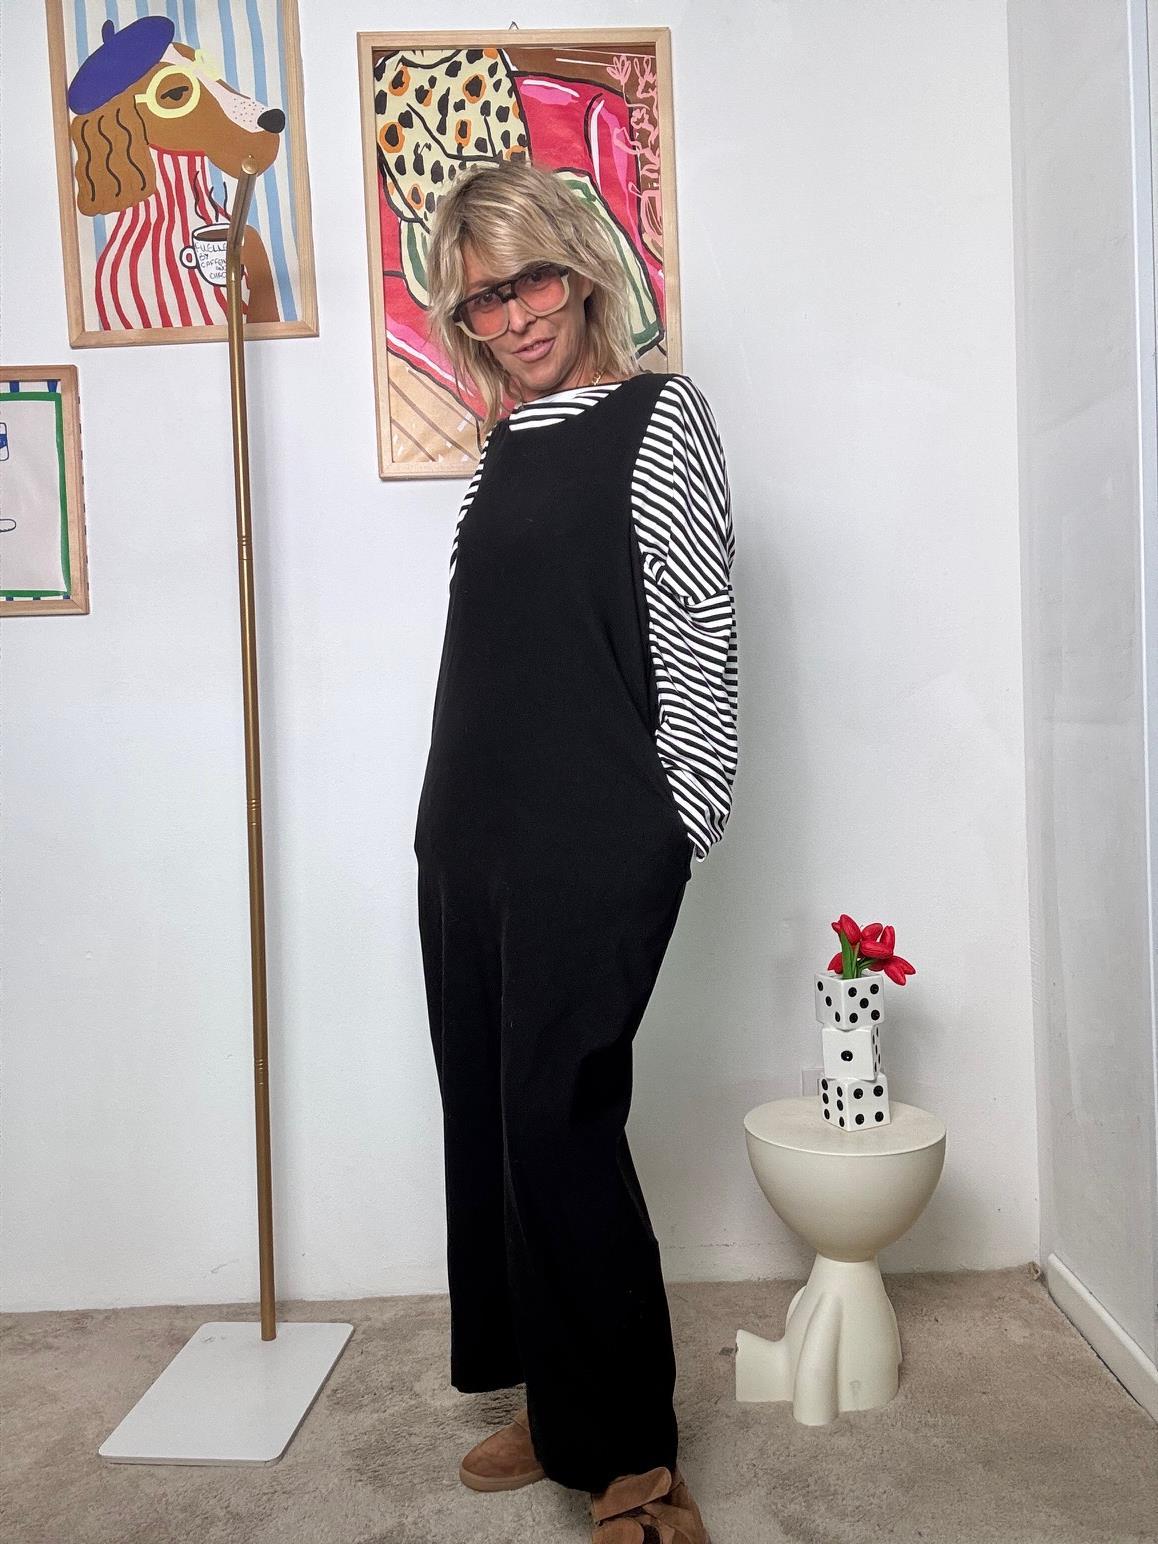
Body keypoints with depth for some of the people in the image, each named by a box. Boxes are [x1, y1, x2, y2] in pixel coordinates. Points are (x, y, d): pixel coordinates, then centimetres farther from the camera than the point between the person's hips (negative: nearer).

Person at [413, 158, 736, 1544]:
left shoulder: (659, 416, -3)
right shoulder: (505, 441, 17)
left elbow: (700, 632, -8)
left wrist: (668, 831, -9)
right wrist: (457, 817, 17)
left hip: (593, 846, -7)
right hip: (469, 834, 8)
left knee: (555, 1123, -6)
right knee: (489, 1118, 11)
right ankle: (558, 1408, 30)